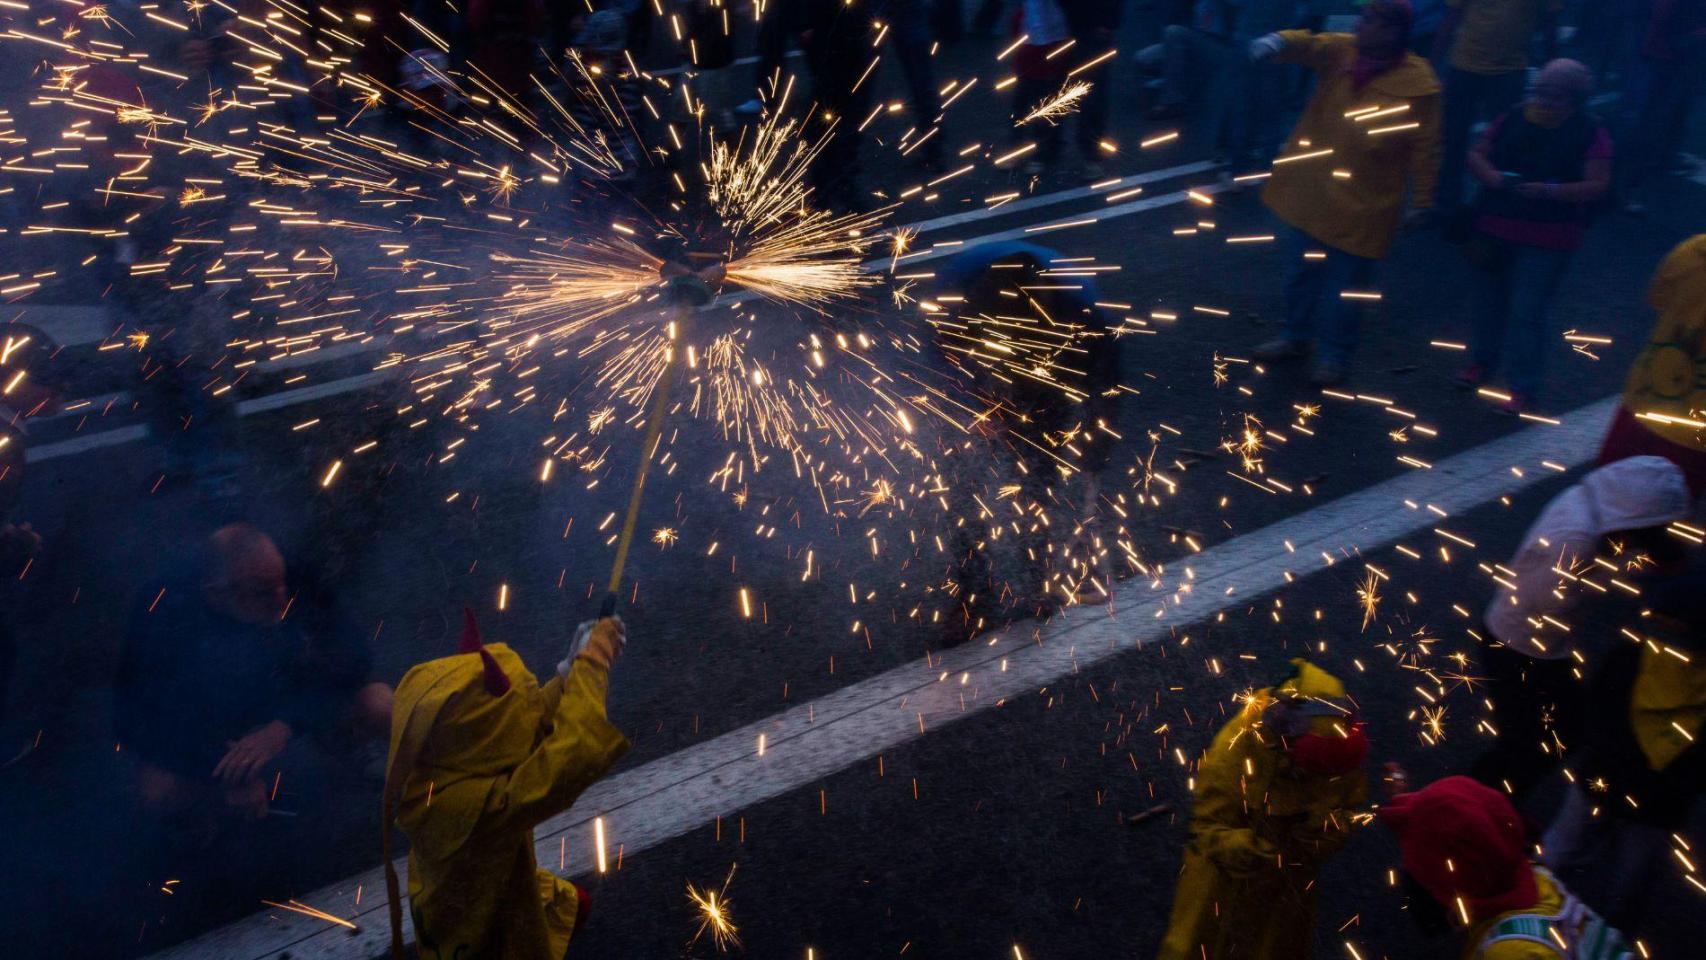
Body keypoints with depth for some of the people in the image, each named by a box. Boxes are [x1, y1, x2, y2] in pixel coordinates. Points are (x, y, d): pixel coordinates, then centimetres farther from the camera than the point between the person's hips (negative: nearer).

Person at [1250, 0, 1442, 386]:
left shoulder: (1418, 84, -15)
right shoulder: (1340, 50, -2)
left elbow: (1425, 148, -10)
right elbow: (1306, 44, -17)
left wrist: (1422, 200, -8)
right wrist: (1278, 41, -40)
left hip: (1360, 204, -5)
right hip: (1310, 191, 5)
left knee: (1343, 287, 6)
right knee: (1302, 271, 19)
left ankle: (1334, 356, 24)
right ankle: (1295, 337, 38)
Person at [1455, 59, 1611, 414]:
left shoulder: (1590, 134, -8)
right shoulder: (1512, 120, 2)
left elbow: (1598, 185, -12)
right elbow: (1476, 155, 6)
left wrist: (1550, 191, -26)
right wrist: (1490, 175, -16)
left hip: (1546, 242, -4)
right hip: (1494, 228, 4)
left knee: (1527, 314, -4)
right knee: (1490, 300, 19)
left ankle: (1523, 386, 7)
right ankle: (1482, 361, 40)